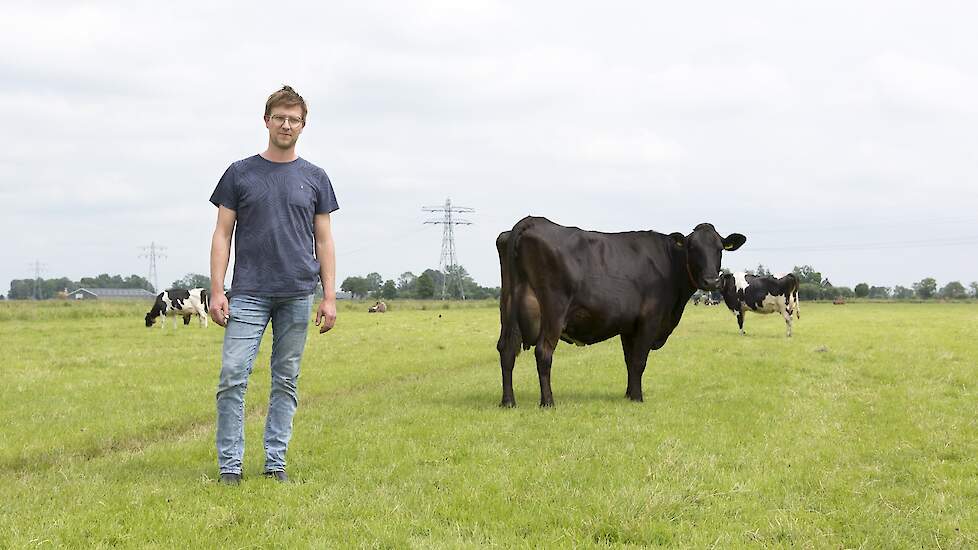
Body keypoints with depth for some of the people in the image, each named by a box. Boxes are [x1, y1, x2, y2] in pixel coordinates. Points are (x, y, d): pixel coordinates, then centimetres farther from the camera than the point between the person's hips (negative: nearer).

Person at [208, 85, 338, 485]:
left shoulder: (314, 178, 9)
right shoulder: (240, 174, 5)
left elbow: (324, 241, 9)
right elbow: (222, 234, 3)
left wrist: (329, 297, 1)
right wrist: (217, 291, -6)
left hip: (297, 295, 2)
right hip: (248, 294, -2)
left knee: (286, 381, 6)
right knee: (233, 377, -10)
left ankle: (275, 462, 13)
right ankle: (229, 464, -4)